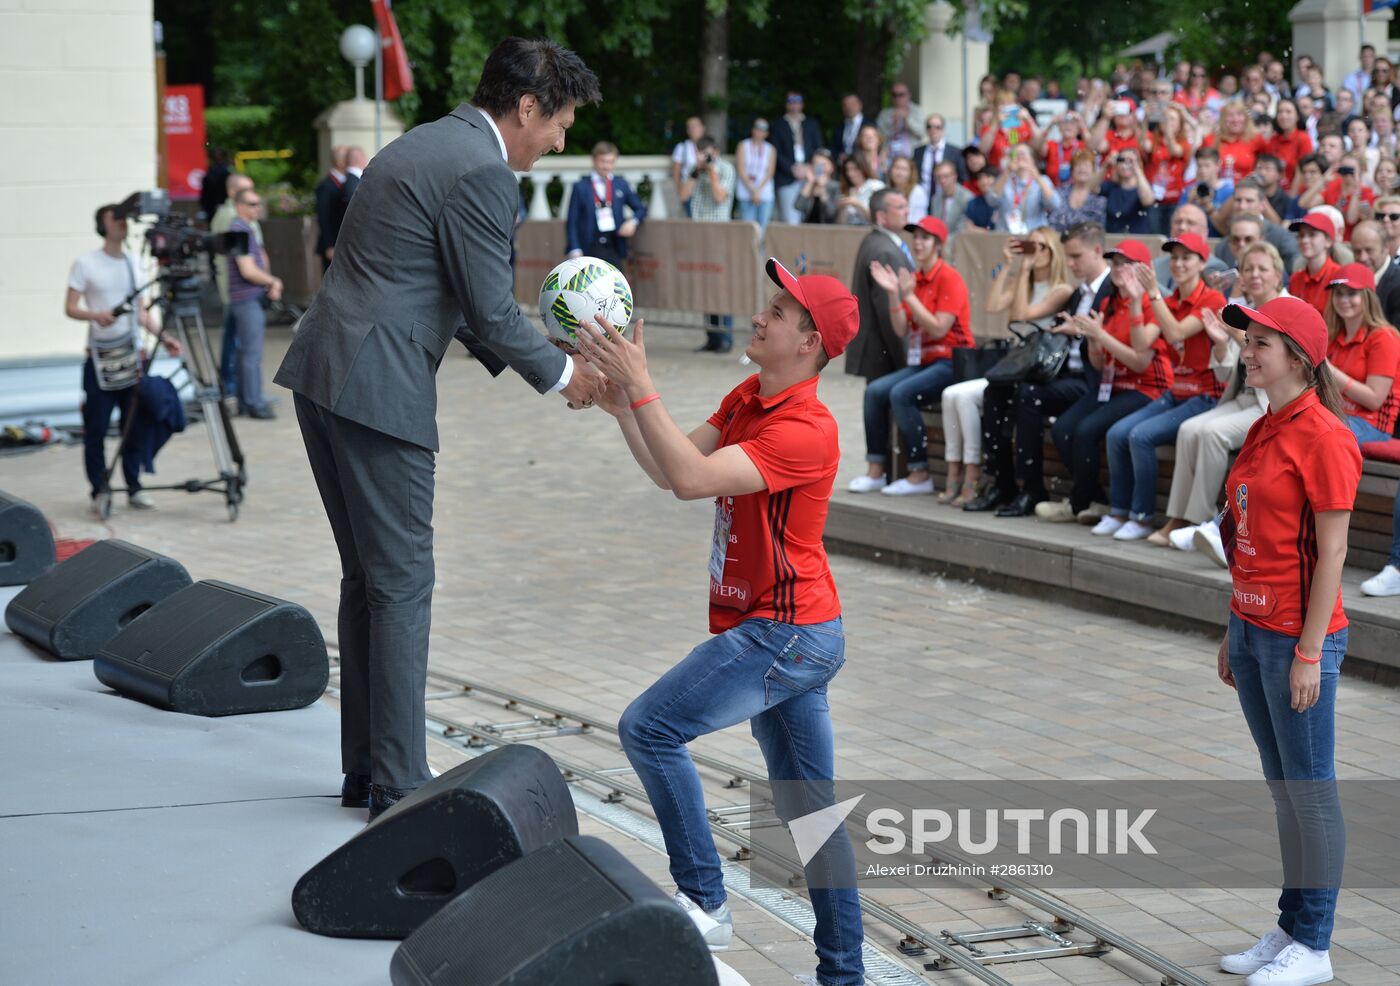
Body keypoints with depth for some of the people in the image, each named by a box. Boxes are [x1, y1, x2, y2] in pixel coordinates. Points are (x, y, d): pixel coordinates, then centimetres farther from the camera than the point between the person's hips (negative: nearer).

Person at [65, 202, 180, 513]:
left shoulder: (134, 262, 12)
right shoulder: (85, 264, -4)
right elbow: (70, 308, -6)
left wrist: (162, 337, 7)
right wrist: (95, 315, -25)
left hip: (132, 354, 4)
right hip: (100, 356, -4)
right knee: (96, 428, -3)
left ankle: (134, 488, 12)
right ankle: (99, 491, 5)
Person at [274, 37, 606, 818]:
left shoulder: (426, 145, 19)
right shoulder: (482, 173, -12)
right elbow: (492, 310, -10)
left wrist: (521, 355, 20)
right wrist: (562, 373, 4)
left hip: (324, 373, 10)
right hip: (380, 389, -10)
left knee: (369, 577, 16)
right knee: (403, 583, -2)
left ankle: (365, 767, 22)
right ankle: (399, 784, 3)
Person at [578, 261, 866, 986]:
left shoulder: (806, 430, -20)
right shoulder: (747, 398, 10)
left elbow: (692, 479, -30)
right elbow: (669, 472, 7)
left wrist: (640, 386, -28)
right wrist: (622, 409, -6)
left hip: (785, 633, -10)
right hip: (778, 633, 10)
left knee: (647, 729, -14)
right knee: (809, 809, 12)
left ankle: (703, 903, -7)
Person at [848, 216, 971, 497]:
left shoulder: (949, 279, -10)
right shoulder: (914, 278, 10)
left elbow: (938, 329, -18)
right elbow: (901, 331, 5)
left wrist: (909, 295, -18)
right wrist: (893, 294, -6)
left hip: (950, 362, -7)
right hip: (922, 360, 7)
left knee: (902, 393, -27)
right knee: (875, 390, -11)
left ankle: (921, 475, -19)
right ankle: (876, 471, -7)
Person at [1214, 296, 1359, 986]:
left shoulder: (1323, 436, -15)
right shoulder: (1262, 431, 12)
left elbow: (1331, 551, -16)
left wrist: (1309, 650, -17)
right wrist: (1234, 632, 16)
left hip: (1299, 636, -9)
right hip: (1252, 626, 9)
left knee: (1309, 790, 1)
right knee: (1282, 787, 15)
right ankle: (1291, 928, 24)